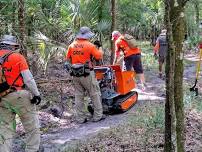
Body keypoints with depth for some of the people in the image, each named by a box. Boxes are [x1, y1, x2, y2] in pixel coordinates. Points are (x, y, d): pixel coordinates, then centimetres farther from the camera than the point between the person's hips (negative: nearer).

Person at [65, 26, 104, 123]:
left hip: (75, 74, 5)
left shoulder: (72, 46, 4)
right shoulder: (90, 45, -10)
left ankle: (80, 118, 13)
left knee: (78, 96, 10)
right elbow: (99, 56, -3)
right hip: (87, 74, -5)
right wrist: (100, 50, 16)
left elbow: (68, 59, 10)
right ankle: (98, 116, 9)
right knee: (95, 94, 6)